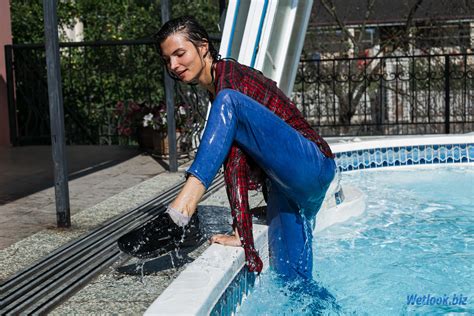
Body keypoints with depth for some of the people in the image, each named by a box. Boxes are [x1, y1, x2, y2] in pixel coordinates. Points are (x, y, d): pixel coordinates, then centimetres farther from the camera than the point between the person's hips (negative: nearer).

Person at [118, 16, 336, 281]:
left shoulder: (229, 75, -14)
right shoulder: (214, 88, 16)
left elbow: (236, 161, -21)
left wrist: (241, 232, -24)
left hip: (312, 167, -9)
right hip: (286, 184, 10)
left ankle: (181, 213, -36)